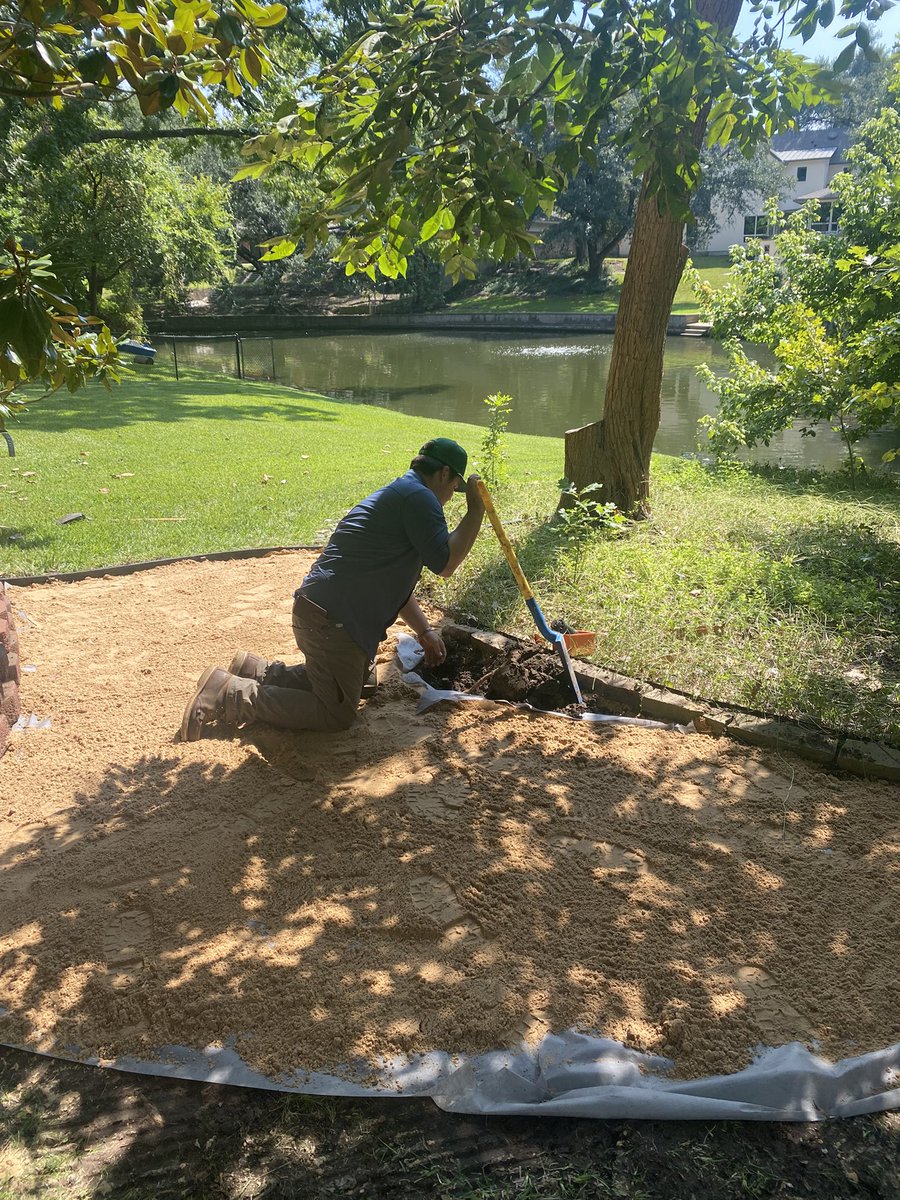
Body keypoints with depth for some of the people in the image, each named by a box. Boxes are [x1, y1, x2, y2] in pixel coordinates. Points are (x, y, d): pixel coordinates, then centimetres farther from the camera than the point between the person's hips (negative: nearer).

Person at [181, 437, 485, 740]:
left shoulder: (399, 495, 20)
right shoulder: (419, 497, -12)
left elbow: (396, 582, 24)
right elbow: (445, 564, -18)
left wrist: (424, 631, 18)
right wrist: (475, 512, -8)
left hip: (325, 613, 10)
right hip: (332, 621, -10)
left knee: (350, 685, 27)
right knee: (337, 714, -3)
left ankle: (258, 672, 21)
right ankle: (231, 695, -5)